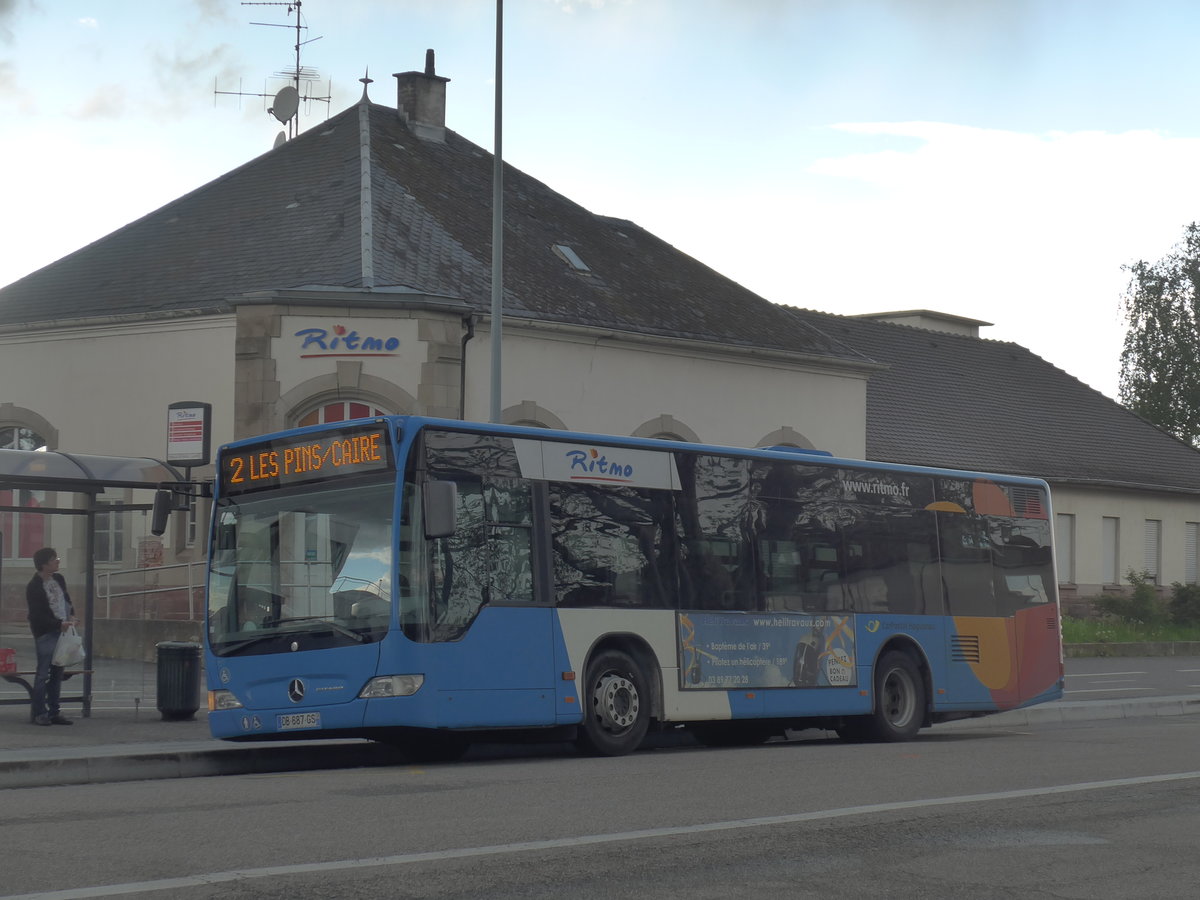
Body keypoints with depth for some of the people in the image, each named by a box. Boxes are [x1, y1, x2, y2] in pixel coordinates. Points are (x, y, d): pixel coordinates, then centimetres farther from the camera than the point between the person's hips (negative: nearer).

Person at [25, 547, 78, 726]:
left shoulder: (59, 579, 10)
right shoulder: (34, 587, -13)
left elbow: (66, 599, 23)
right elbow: (37, 615, -16)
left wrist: (71, 616, 5)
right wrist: (59, 624, -18)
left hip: (61, 631, 8)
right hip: (45, 634, -8)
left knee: (57, 673, 10)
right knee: (43, 673, -5)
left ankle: (54, 712, 15)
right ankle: (40, 714, -1)